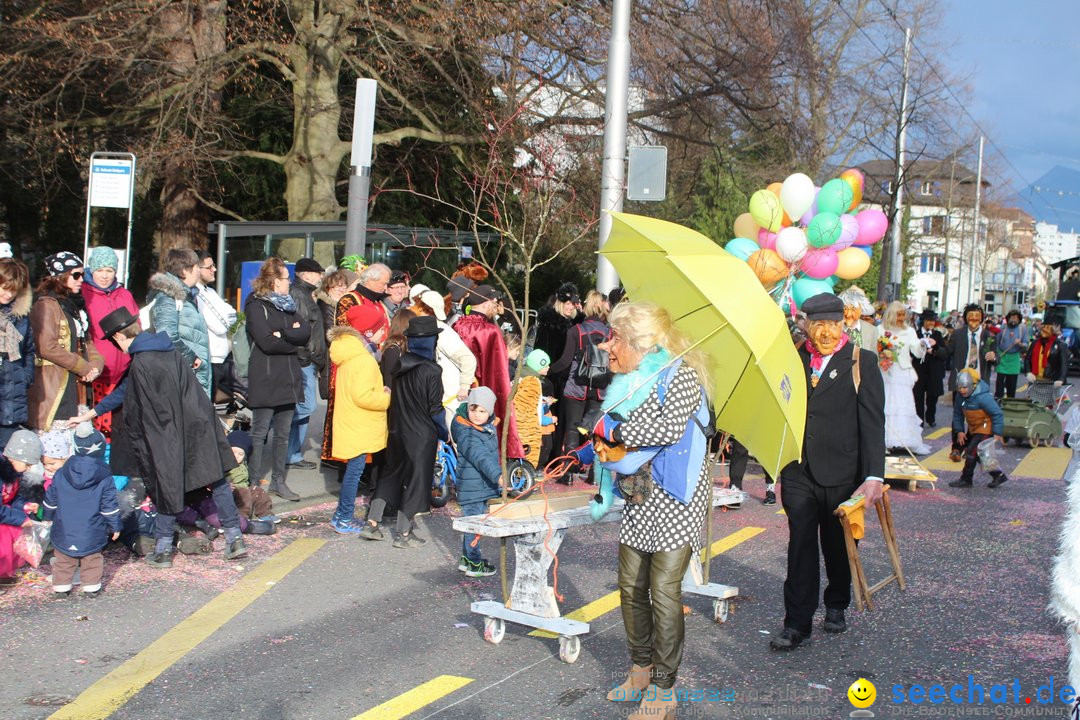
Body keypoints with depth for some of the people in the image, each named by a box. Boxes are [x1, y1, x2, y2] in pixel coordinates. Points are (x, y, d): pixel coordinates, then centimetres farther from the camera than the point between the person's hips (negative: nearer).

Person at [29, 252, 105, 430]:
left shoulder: (76, 304, 17)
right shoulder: (46, 305, -8)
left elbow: (85, 340, 19)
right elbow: (48, 348, -17)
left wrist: (96, 364, -1)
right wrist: (85, 367, -12)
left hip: (76, 382, 8)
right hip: (54, 385, -8)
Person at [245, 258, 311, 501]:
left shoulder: (286, 305, 17)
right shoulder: (256, 306, -6)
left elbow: (306, 332, 3)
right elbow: (267, 342, -17)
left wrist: (283, 334, -14)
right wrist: (294, 341, -4)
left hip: (288, 379, 7)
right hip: (266, 380, -7)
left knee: (283, 433, 11)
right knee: (260, 433, -2)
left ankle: (278, 481, 18)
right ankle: (253, 483, 3)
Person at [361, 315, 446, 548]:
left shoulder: (400, 364, -1)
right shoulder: (432, 371, -17)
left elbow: (391, 397, 6)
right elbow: (435, 409, -14)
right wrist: (444, 433, 0)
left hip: (397, 431, 6)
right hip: (421, 436, -5)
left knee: (389, 475, 18)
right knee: (415, 480, 6)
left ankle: (371, 523, 19)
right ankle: (404, 534, 13)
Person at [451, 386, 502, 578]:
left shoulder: (488, 426, 6)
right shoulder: (465, 433, -22)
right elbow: (480, 457, -34)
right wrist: (498, 475, -44)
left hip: (484, 485, 9)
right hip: (471, 488, -9)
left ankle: (466, 559, 32)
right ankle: (474, 565, 10)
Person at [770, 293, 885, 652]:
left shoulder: (861, 362, -4)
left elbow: (872, 422, -9)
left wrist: (874, 476, -17)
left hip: (842, 474, -1)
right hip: (799, 473, 2)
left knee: (839, 547, 14)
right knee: (801, 546, -1)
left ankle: (836, 606, 36)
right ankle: (797, 625, 4)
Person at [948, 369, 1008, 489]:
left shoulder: (983, 397, -28)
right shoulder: (961, 396, -5)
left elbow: (997, 414, -24)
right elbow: (957, 414, 6)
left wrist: (997, 433, -23)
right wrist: (959, 431, -2)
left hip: (985, 429, -9)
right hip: (973, 428, 9)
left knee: (972, 452, -12)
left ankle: (965, 480, 1)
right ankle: (998, 475, 24)